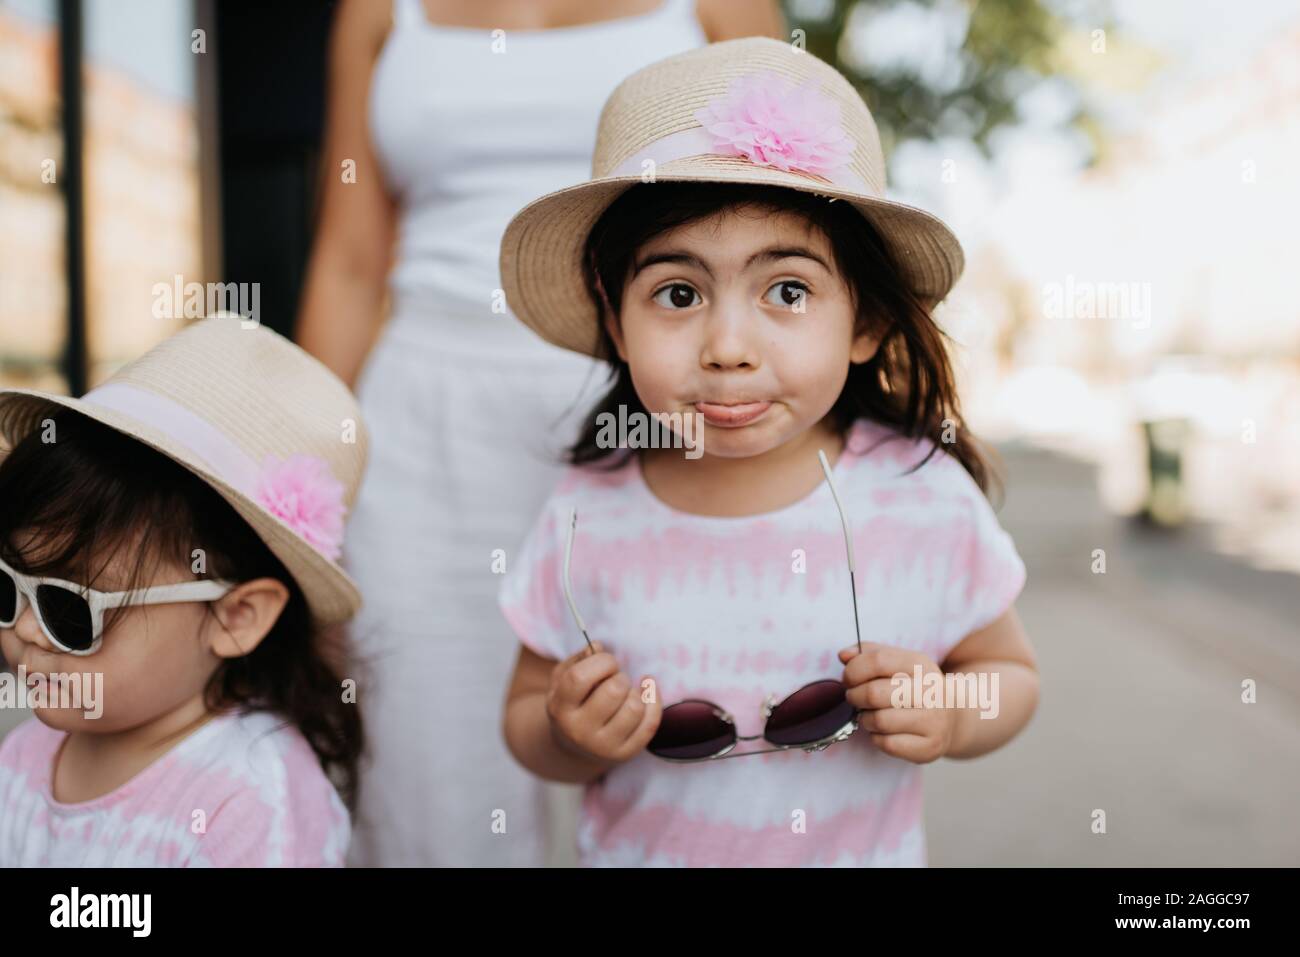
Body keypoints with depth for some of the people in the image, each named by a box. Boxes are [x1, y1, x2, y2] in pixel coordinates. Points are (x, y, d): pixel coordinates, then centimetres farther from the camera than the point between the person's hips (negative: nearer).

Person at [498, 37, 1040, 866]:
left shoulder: (927, 503, -19)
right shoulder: (587, 525, -19)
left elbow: (1010, 674, -3)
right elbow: (528, 714, -5)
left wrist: (951, 716, -22)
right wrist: (568, 738, -25)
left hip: (869, 852, 0)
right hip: (635, 853, 0)